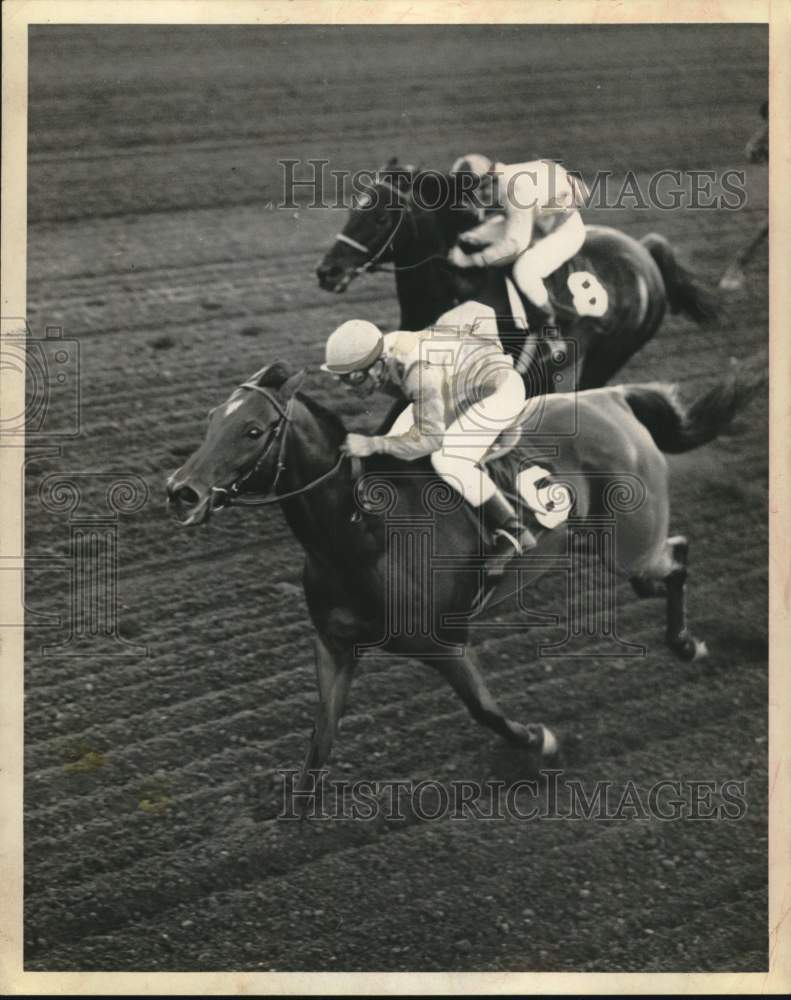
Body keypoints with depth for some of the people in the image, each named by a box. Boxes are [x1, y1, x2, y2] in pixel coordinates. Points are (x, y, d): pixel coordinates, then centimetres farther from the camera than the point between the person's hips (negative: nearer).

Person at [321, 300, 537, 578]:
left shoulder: (419, 371, -40)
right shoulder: (380, 357, -14)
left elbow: (429, 438, -35)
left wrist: (372, 444, -38)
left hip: (500, 390, -9)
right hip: (463, 389, 9)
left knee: (447, 459, -25)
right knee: (399, 439, 1)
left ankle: (514, 534, -14)